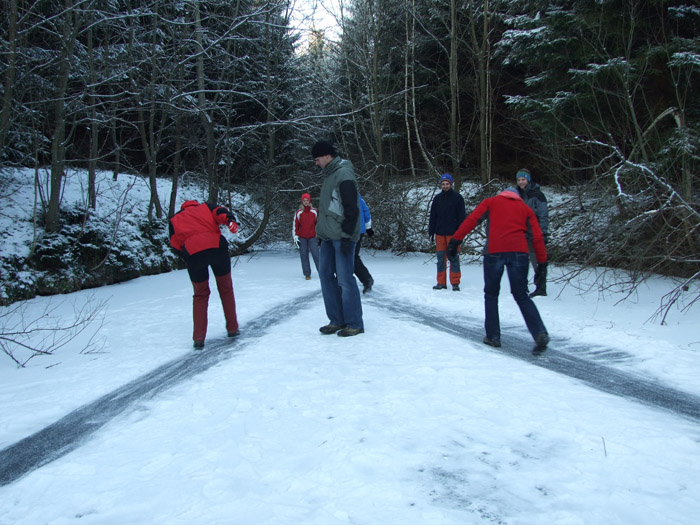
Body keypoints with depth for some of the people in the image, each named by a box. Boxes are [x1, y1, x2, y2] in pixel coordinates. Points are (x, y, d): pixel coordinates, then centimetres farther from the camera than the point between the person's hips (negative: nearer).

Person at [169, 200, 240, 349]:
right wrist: (231, 221, -14)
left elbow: (175, 245, 17)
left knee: (200, 295, 15)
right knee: (226, 289, 17)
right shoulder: (206, 207, 25)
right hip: (217, 247, -1)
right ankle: (232, 329, 23)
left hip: (193, 254, 1)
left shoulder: (174, 220, 28)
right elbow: (220, 212, 2)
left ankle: (199, 338, 8)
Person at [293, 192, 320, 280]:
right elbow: (295, 225, 5)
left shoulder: (314, 211, 3)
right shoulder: (298, 213, 1)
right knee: (304, 256, 1)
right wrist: (295, 237, -1)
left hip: (312, 237, -1)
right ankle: (307, 274, 7)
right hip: (302, 238, 1)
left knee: (316, 255, -7)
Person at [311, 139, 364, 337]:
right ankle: (337, 320, 16)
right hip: (328, 237, 10)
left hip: (342, 237, -9)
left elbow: (352, 209, -17)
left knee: (344, 279, -6)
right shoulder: (329, 175, 18)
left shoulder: (344, 174, -12)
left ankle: (355, 324, 4)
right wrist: (321, 232, 21)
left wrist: (346, 236, -20)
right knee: (325, 274, 8)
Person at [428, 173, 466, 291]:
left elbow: (462, 216, -1)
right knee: (440, 258, 4)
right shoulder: (437, 198, 10)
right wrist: (431, 232, 7)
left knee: (453, 258, -1)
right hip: (440, 233, 3)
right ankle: (441, 282, 10)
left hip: (453, 233, -3)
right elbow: (432, 217, 12)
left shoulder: (457, 198, 1)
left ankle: (455, 283, 5)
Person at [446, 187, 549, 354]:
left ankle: (493, 336, 12)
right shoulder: (525, 208, 23)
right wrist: (542, 261, 15)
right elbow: (537, 236, 14)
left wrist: (456, 240, 1)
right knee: (521, 296, 9)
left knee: (491, 294, 14)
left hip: (494, 252, -2)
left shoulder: (491, 202, 19)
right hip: (519, 253, 2)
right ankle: (540, 333, -8)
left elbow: (471, 220, 4)